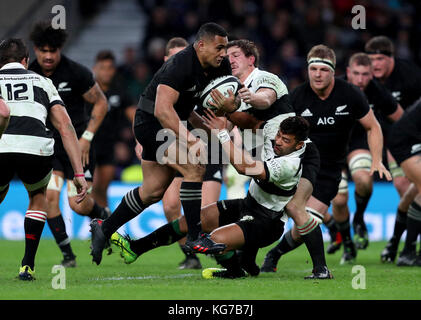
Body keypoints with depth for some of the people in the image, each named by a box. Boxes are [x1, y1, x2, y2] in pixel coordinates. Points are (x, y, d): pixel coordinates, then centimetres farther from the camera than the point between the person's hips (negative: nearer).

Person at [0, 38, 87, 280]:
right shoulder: (42, 82, 28)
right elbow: (65, 127, 18)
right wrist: (79, 174, 15)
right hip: (36, 147, 0)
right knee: (39, 197, 33)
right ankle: (28, 265, 22)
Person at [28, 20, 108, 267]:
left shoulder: (76, 73, -13)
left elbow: (101, 103, -4)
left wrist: (87, 137, -10)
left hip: (78, 145, -3)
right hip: (47, 145, 3)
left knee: (79, 205, -7)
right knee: (49, 196, -15)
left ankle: (104, 216, 31)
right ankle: (67, 254, -2)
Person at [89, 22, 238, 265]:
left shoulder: (219, 66, -2)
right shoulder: (181, 65, -28)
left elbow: (232, 105, 7)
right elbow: (162, 109, -36)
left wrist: (230, 102, -19)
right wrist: (189, 141, -42)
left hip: (173, 124, 9)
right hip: (152, 123, -9)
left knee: (154, 190, 13)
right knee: (194, 167, -23)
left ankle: (104, 229, 27)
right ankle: (195, 237, -17)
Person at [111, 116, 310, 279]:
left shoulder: (290, 164, -31)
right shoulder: (271, 139, -7)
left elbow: (244, 167, -37)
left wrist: (222, 133, -33)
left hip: (266, 223, -9)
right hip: (247, 206, 9)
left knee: (217, 239, -29)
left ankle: (236, 271, 3)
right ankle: (134, 248, 16)